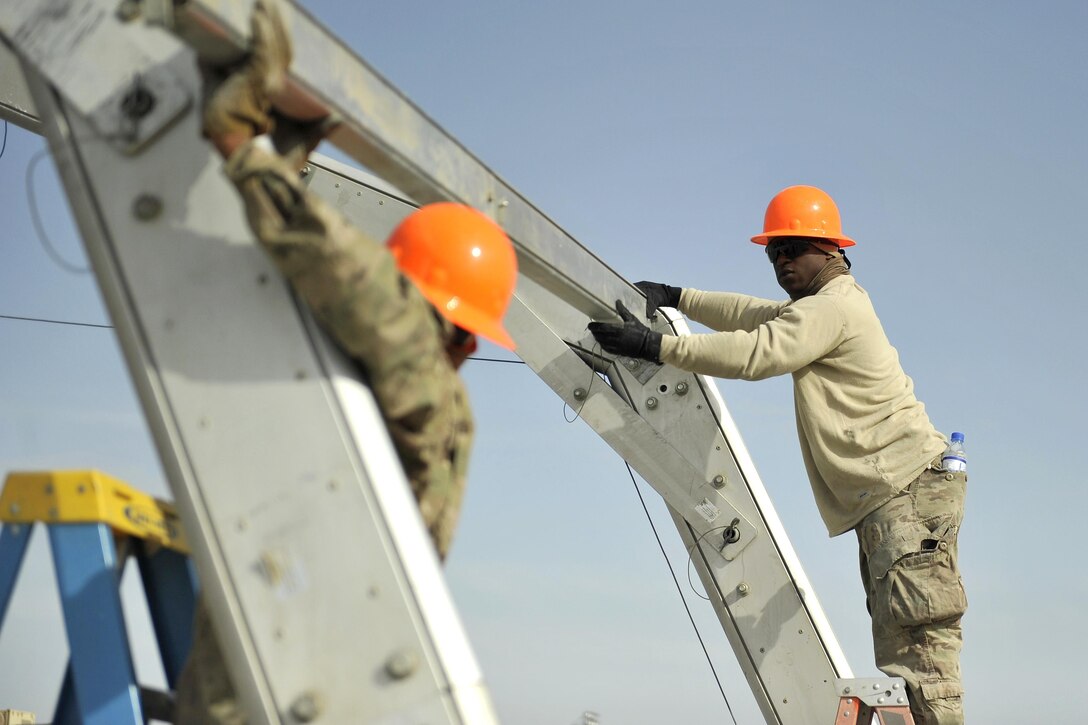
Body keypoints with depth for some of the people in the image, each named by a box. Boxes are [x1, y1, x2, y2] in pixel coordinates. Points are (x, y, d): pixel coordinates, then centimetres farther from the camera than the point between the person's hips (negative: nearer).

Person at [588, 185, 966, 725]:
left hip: (912, 488, -11)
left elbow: (754, 354, -20)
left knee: (918, 650, -16)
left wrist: (654, 345, -18)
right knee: (898, 655, 6)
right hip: (884, 502, 11)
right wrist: (676, 297, 24)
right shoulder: (823, 306, 23)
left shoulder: (832, 307, -10)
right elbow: (753, 315, 32)